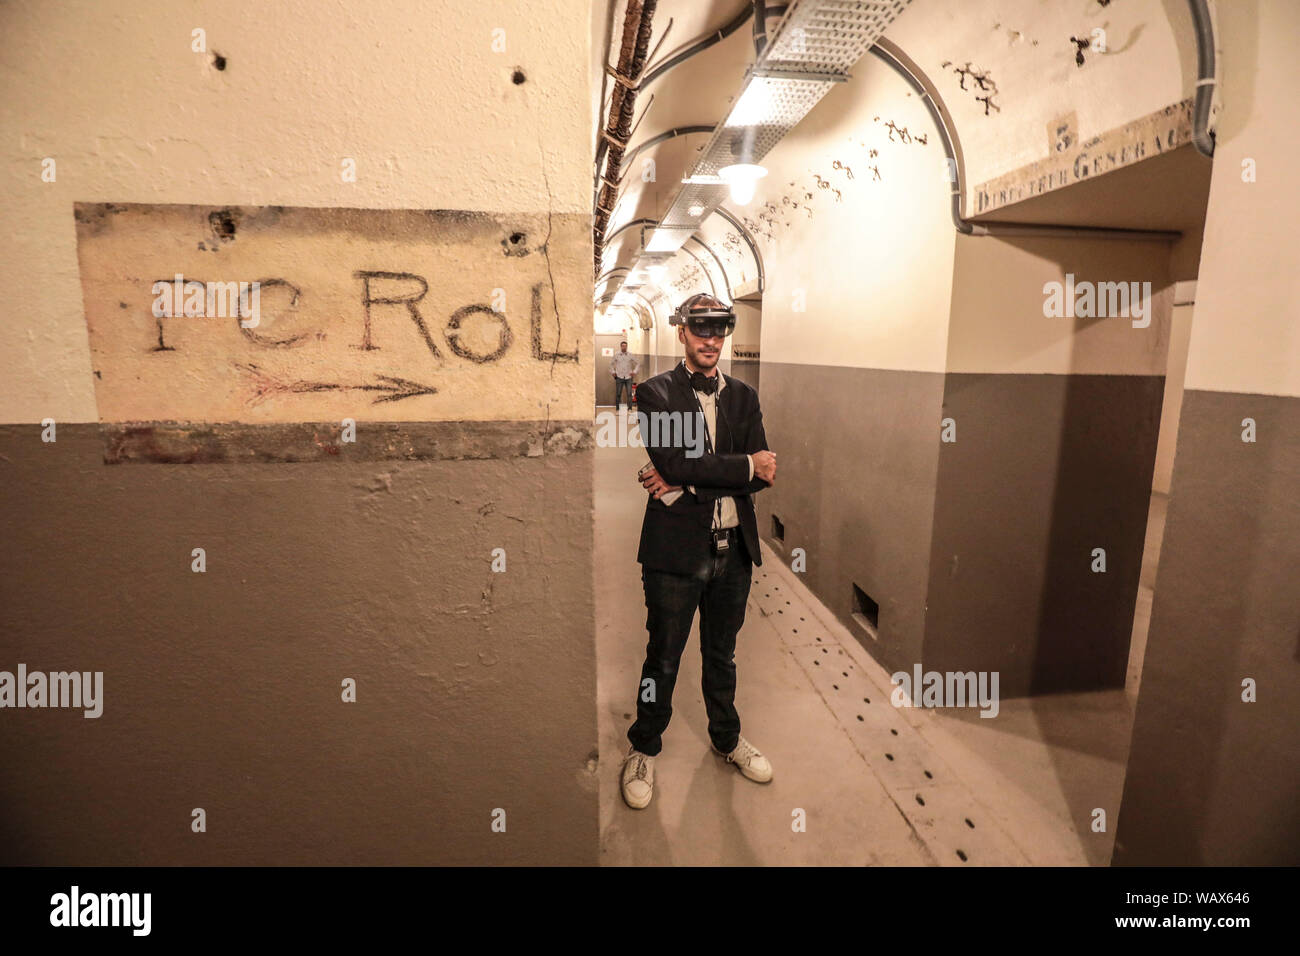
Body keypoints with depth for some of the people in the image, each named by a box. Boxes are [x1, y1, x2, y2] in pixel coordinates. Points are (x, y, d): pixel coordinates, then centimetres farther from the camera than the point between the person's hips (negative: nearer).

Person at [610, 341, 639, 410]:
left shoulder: (630, 355, 3)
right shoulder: (616, 355, 4)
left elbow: (638, 364, 11)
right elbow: (611, 364, 17)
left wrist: (634, 372, 3)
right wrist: (613, 372, 9)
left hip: (628, 377, 0)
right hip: (619, 377, 0)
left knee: (629, 393, -5)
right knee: (618, 393, 1)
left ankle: (630, 408, 2)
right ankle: (617, 408, 10)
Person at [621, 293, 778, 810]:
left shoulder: (743, 396, 6)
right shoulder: (655, 393, -6)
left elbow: (762, 474, -5)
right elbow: (676, 462, -20)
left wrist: (684, 483, -16)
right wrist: (745, 465, -14)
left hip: (733, 549, 4)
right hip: (676, 549, -4)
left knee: (722, 654, 22)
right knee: (662, 659, 12)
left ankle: (727, 737, 46)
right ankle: (644, 749, 36)